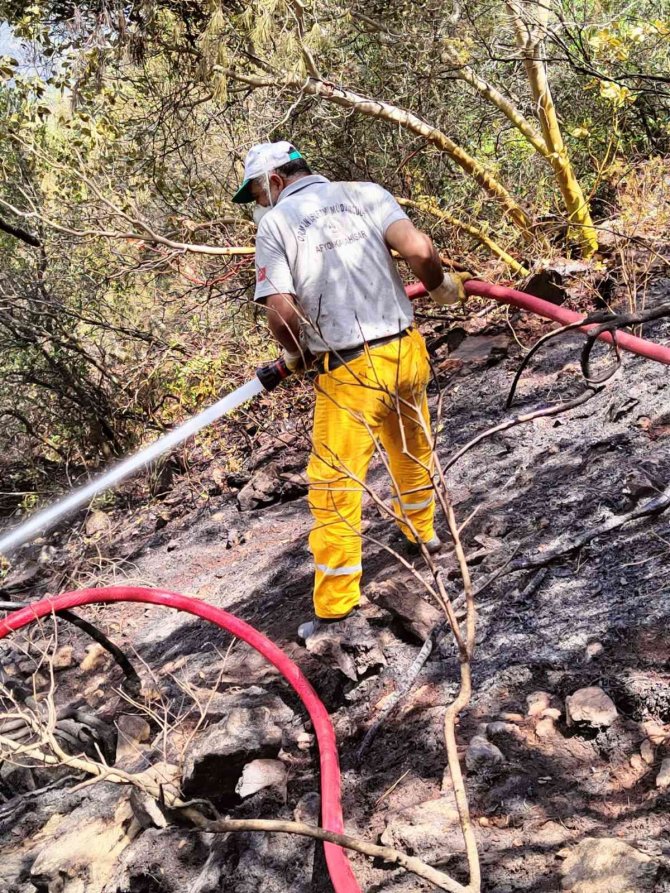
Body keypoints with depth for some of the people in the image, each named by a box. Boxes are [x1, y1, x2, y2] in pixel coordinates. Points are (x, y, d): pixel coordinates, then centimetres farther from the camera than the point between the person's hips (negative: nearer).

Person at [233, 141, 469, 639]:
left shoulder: (275, 224, -3)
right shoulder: (366, 193, 6)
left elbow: (281, 313, -12)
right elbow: (419, 250, -9)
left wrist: (295, 354, 8)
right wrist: (441, 285, 12)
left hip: (349, 371, -4)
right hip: (406, 349, 5)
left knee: (335, 486, 5)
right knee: (412, 446, 29)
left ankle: (334, 607, 10)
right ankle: (422, 532, 51)